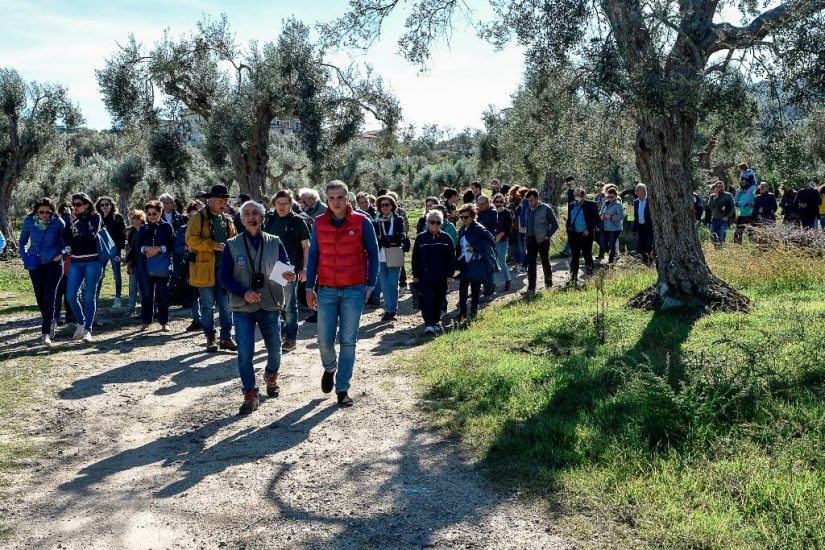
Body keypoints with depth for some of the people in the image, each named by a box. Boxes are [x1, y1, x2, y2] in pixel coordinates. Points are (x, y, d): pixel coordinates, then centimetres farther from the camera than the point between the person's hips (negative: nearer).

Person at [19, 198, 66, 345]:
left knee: (49, 298, -11)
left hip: (53, 264, -3)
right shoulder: (29, 221, -4)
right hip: (35, 265, 3)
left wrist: (62, 253, -13)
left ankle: (45, 333, -10)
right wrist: (25, 258, -2)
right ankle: (50, 322, 36)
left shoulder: (58, 222, -10)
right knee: (40, 298, 11)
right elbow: (22, 242, 10)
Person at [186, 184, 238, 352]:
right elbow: (191, 240, -14)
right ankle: (210, 339, 13)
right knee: (208, 306, 4)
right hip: (205, 268, -5)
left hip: (225, 268, 5)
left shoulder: (227, 219, 14)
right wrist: (213, 245, -19)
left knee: (226, 305, 6)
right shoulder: (198, 218, -4)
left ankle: (226, 338, 14)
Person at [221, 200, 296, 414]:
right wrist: (244, 292, -16)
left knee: (275, 349, 11)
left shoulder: (274, 242, 3)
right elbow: (224, 276, -1)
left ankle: (271, 377, 42)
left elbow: (287, 267, 1)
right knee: (245, 353, -6)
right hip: (243, 308, -1)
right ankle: (250, 394, 7)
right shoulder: (232, 245, 1)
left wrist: (289, 276, -24)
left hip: (270, 306, 1)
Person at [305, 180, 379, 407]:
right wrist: (309, 287, 4)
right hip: (326, 291, 2)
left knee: (348, 342, 2)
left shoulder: (362, 222, -3)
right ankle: (329, 369, 35)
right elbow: (313, 256, 8)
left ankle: (342, 389, 11)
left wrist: (371, 284, -1)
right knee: (325, 340, 3)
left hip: (354, 290, -2)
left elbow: (372, 254, 4)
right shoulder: (318, 224, 3)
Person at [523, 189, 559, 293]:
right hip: (531, 240, 4)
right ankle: (531, 287, 1)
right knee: (531, 264, -1)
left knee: (545, 263, 9)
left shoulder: (546, 209, -7)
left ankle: (549, 284, 26)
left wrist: (547, 236, -10)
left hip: (542, 241, -4)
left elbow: (555, 224, -3)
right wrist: (525, 244, 12)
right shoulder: (528, 210, 10)